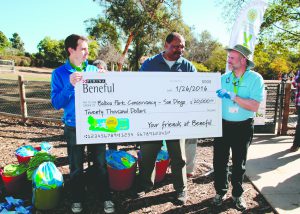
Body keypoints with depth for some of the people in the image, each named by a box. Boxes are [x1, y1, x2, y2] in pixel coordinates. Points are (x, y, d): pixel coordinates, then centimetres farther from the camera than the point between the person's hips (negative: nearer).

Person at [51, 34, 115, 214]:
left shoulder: (94, 70, 3)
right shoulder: (59, 73, -4)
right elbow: (56, 103, -11)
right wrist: (70, 85, -25)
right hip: (74, 127, -1)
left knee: (101, 164, 9)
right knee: (76, 167, 12)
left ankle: (106, 197, 28)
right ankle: (77, 199, 34)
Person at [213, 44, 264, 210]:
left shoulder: (255, 78, -9)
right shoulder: (223, 78, 1)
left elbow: (254, 106, -19)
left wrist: (233, 97, -25)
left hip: (243, 128, -2)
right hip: (223, 125, 2)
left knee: (239, 163, 13)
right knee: (219, 161, 8)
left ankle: (237, 194, 32)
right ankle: (220, 192, 28)